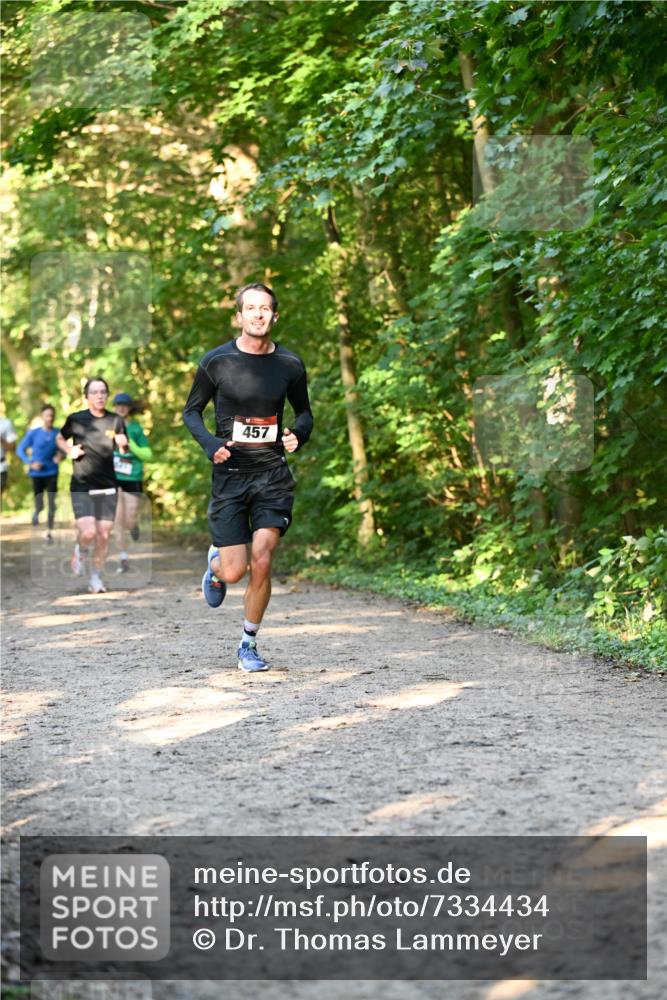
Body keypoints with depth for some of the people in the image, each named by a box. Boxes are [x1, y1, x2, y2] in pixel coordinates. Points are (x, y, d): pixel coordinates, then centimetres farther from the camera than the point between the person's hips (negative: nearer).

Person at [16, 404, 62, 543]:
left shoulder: (58, 433, -3)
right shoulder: (33, 433, -6)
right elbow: (20, 450, -1)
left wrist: (60, 456, -11)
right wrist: (30, 463, -14)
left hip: (52, 472, 1)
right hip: (37, 473, -1)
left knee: (52, 504, -8)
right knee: (40, 506, 3)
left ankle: (49, 532, 6)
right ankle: (36, 512, 40)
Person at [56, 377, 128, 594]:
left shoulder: (115, 421, 4)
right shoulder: (76, 419, -1)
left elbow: (124, 452, 7)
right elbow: (60, 439, 16)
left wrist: (123, 444, -16)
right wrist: (69, 451, -4)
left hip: (107, 487, 2)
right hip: (81, 486, -2)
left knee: (103, 535, 1)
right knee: (88, 532, -17)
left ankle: (96, 578, 16)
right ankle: (80, 551, 18)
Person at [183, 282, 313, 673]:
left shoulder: (290, 364, 3)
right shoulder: (216, 361, -2)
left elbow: (304, 412, 18)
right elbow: (191, 411, 8)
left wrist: (298, 435, -5)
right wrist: (210, 443, -11)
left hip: (273, 473, 1)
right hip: (230, 473, -1)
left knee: (261, 562, -11)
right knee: (235, 570, -5)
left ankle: (249, 644, 9)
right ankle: (215, 563, 36)